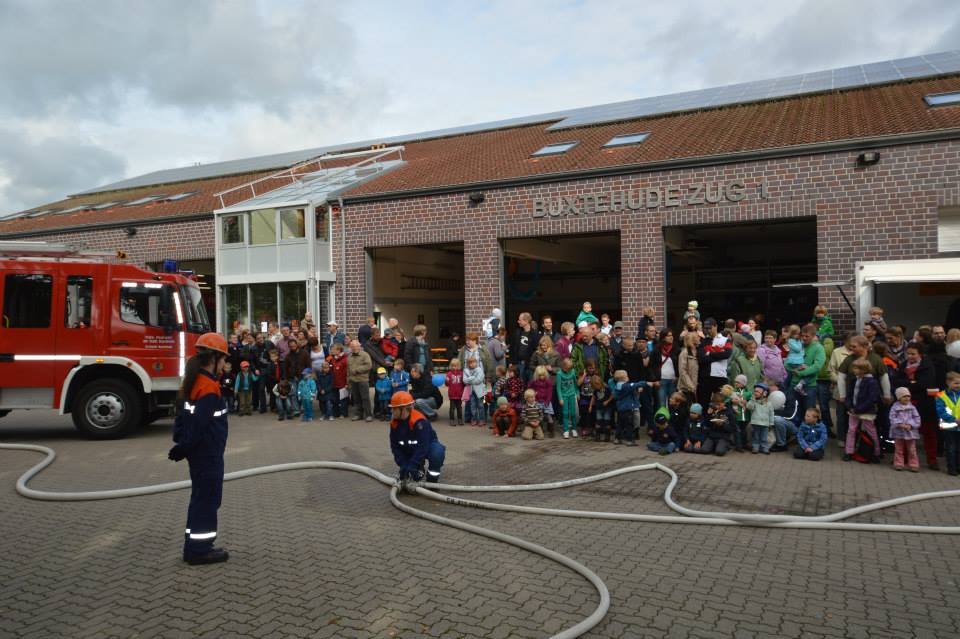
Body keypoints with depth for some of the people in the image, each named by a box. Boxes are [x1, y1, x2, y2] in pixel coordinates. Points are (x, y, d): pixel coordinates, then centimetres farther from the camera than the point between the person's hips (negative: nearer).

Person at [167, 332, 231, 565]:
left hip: (200, 452, 10)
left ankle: (195, 546, 24)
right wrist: (183, 448, -15)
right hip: (208, 453, -10)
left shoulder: (193, 382, 10)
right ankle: (198, 549, 6)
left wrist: (181, 443, 10)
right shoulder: (209, 387, -21)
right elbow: (198, 423, -24)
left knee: (201, 497, 17)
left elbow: (183, 415, 13)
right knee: (207, 498, -1)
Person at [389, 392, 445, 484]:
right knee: (403, 476, -6)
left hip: (428, 446, -5)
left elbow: (422, 446, -35)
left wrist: (412, 466, -36)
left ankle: (432, 480, -15)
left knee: (437, 452, -38)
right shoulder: (394, 423, -13)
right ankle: (418, 472, 27)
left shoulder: (419, 421, -34)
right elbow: (395, 446, -8)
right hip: (409, 450, 6)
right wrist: (403, 465, -18)